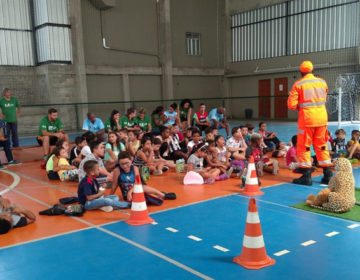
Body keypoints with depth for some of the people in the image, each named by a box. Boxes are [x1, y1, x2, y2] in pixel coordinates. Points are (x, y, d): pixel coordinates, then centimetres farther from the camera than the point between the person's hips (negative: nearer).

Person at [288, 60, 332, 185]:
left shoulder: (298, 84, -6)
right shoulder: (322, 82, 8)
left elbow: (291, 104, -9)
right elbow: (323, 100, 16)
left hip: (307, 117, -5)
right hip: (322, 116, 5)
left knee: (304, 146, 4)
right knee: (322, 145, 14)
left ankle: (307, 176, 3)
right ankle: (328, 175, 17)